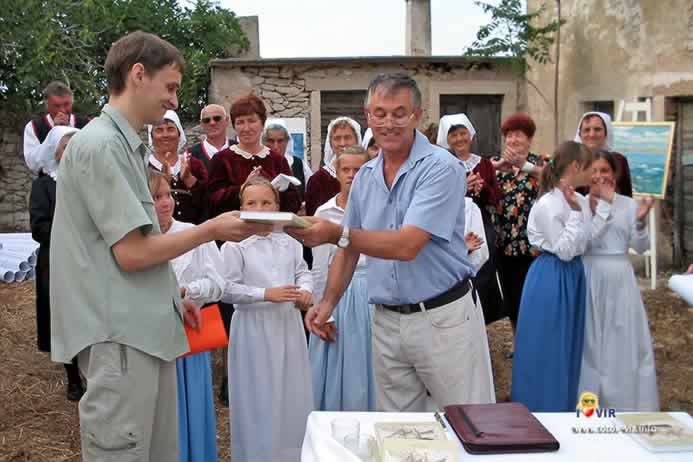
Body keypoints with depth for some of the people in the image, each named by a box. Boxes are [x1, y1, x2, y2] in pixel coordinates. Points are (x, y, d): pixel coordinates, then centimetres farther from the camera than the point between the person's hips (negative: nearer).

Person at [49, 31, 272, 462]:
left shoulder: (125, 144, 14)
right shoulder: (100, 144, -15)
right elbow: (131, 252, -17)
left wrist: (171, 296, 20)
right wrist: (211, 230, -9)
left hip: (146, 328, 9)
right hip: (120, 337, -9)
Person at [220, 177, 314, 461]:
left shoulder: (288, 243, 6)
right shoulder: (234, 245, -8)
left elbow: (302, 272, 13)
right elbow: (227, 289, -13)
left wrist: (306, 290, -9)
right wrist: (266, 294, -20)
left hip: (288, 325, 5)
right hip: (254, 328, -5)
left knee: (292, 394, 12)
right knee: (259, 398, 2)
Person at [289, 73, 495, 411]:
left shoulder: (441, 168, -14)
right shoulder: (364, 177, 8)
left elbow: (406, 246, -24)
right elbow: (351, 248, 15)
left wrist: (336, 234, -30)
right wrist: (328, 302, 3)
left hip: (442, 317, -6)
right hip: (387, 322, 6)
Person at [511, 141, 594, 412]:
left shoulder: (581, 201, 5)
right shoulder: (547, 205, -20)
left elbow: (583, 244, 8)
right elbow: (565, 251, -21)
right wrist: (575, 213, -21)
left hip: (574, 274, 8)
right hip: (551, 278, -8)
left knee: (568, 345, 17)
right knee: (547, 348, 2)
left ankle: (565, 407, 31)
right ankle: (541, 408, 17)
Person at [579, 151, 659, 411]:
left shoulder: (628, 204, 3)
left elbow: (641, 247, 4)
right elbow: (582, 240, -21)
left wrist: (640, 221, -14)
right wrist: (604, 204, -18)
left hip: (620, 278, 3)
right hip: (590, 278, -3)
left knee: (624, 341, 9)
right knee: (591, 340, 5)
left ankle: (625, 402, 23)